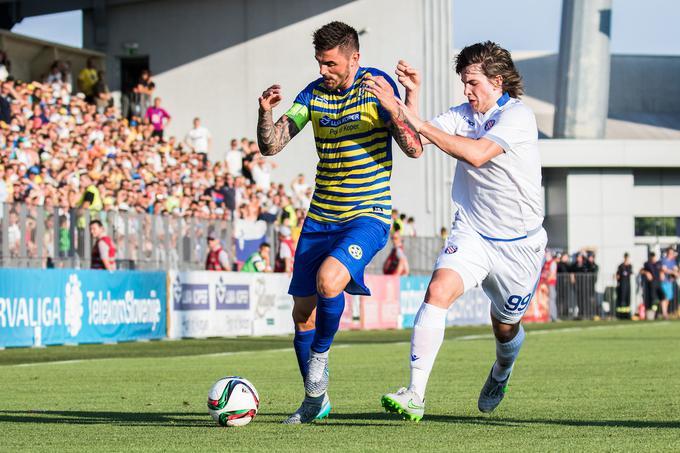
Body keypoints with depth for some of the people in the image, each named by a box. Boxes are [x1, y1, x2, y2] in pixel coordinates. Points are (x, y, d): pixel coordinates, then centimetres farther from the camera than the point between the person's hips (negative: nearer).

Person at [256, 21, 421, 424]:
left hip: (368, 215, -6)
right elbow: (271, 146, 3)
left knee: (328, 279, -30)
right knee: (303, 311, 5)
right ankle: (315, 400, 22)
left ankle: (320, 356, -4)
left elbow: (414, 149, -15)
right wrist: (266, 113, -17)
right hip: (320, 217, 6)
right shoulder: (314, 93, 5)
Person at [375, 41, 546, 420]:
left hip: (518, 242, -3)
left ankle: (501, 374, 52)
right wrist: (412, 95, -21)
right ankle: (415, 396, -28)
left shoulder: (518, 116, -16)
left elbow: (476, 154, -31)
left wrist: (420, 125, -31)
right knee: (438, 291, -24)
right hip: (471, 232, 3)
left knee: (506, 328, 15)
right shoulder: (463, 115, 3)